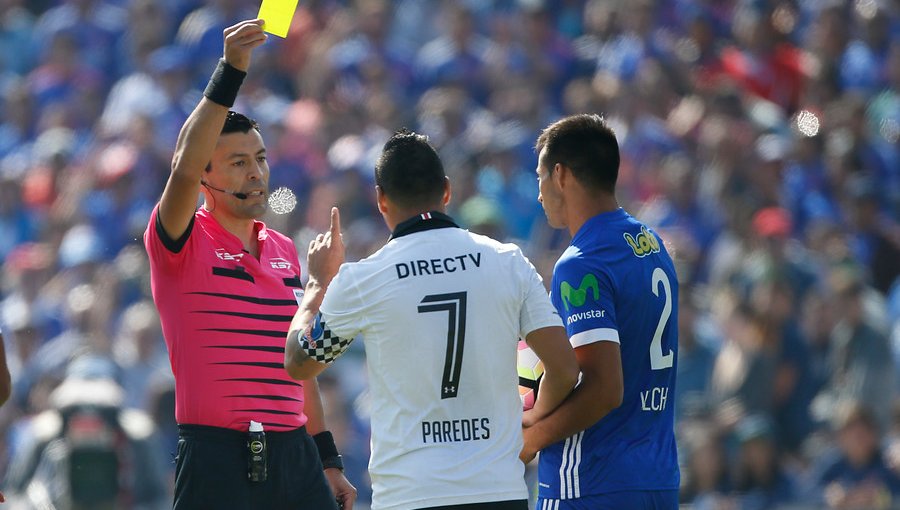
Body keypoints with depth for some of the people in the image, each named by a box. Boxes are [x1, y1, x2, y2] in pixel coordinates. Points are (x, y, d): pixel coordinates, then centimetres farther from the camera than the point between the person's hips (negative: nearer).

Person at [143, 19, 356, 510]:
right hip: (215, 455, -6)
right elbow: (184, 166, -22)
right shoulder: (183, 241, -1)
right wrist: (230, 71, -29)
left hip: (293, 451, 6)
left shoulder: (284, 250, 17)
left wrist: (327, 459, 19)